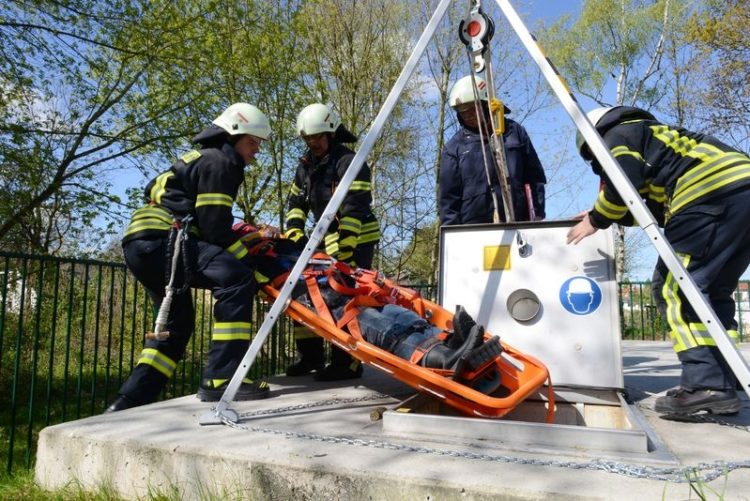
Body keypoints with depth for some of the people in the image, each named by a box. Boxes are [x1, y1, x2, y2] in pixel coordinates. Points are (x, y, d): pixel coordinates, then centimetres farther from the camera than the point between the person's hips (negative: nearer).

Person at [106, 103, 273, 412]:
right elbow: (215, 226, -14)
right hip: (159, 239, -11)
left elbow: (208, 223, 28)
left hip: (140, 243, 11)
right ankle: (220, 380, -29)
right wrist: (250, 260, -6)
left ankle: (129, 402, 26)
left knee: (177, 321, 21)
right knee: (236, 277, -26)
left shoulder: (201, 158, 28)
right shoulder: (218, 160, -4)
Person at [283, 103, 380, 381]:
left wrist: (344, 252, -29)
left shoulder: (348, 162, -15)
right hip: (327, 240, 8)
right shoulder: (306, 165, 10)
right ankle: (311, 356, 19)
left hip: (356, 241, -8)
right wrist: (294, 233, -1)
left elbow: (354, 210, -23)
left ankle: (347, 363, -3)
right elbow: (297, 202, 16)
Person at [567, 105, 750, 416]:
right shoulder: (651, 135, 35)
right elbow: (659, 207, 32)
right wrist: (606, 215, 32)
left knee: (674, 287, -9)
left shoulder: (616, 136, 10)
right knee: (712, 292, 12)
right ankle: (722, 385, 11)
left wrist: (596, 220, 7)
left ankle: (704, 384, -16)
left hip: (712, 194, -9)